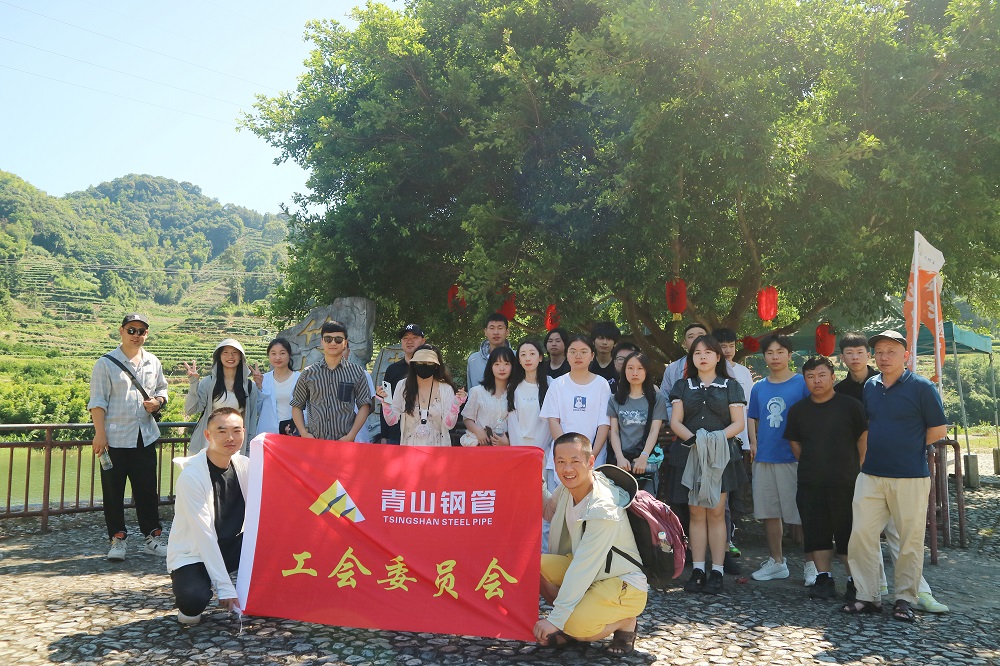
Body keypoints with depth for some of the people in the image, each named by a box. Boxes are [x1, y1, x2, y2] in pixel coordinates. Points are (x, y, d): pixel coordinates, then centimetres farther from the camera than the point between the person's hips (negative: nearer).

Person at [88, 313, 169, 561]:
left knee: (147, 489, 8)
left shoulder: (153, 363, 11)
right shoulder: (106, 363, -3)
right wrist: (100, 433, -11)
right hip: (115, 438, -3)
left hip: (145, 437, 4)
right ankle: (117, 539, 15)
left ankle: (152, 536, 17)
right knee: (114, 492, 4)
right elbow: (97, 401, -5)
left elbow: (162, 389, 21)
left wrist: (157, 402, -3)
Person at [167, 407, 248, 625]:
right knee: (194, 600, -34)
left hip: (229, 548, 5)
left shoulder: (245, 465, -4)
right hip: (192, 555, -5)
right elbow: (204, 535, -23)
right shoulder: (191, 476, -21)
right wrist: (225, 587, -24)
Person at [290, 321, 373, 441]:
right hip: (314, 442, 1)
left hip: (344, 442, -1)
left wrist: (351, 436, -8)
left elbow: (364, 406, 2)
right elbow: (297, 406, 11)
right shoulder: (308, 373, 7)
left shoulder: (357, 372, 3)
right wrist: (304, 433, -2)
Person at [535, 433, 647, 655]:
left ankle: (626, 622, 0)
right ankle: (570, 623, 1)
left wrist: (554, 620, -25)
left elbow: (582, 568, -28)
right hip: (584, 570, 7)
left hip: (624, 585, -7)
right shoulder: (567, 487, -6)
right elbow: (548, 512, 16)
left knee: (576, 625, -31)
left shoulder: (603, 510, -29)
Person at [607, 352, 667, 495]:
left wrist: (644, 457, -11)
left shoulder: (657, 399, 10)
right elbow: (614, 431, 8)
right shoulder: (615, 399, 14)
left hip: (647, 461, -1)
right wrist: (620, 457, -6)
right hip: (620, 460, 1)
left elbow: (654, 431, 2)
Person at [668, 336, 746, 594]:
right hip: (690, 454, 2)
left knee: (716, 513, -4)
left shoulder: (730, 386, 10)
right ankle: (697, 570, 7)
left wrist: (719, 435, -16)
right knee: (696, 513, 1)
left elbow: (738, 423, 3)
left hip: (720, 455, -1)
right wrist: (692, 438, -15)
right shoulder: (683, 386, 14)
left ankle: (717, 572, 2)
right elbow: (675, 421, 5)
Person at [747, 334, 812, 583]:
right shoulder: (758, 388, 10)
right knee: (769, 512, 11)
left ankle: (810, 565, 13)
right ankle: (776, 561, 24)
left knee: (803, 513, 0)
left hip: (794, 457, -5)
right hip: (764, 458, 5)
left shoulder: (802, 384, -3)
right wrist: (754, 443, 6)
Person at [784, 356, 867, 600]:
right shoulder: (798, 410, 9)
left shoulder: (850, 406, -1)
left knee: (848, 534, 2)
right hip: (809, 485, 3)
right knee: (817, 534, 5)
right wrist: (812, 467, 13)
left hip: (845, 483, -3)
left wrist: (859, 473, 2)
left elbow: (864, 440, 2)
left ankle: (855, 581, 15)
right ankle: (824, 578, 15)